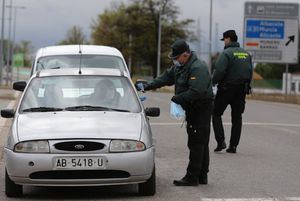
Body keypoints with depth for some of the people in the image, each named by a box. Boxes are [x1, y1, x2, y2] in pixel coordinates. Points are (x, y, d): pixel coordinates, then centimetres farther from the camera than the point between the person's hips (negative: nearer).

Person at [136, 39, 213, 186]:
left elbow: (196, 92, -29)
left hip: (201, 109, -10)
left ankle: (192, 177, -7)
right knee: (200, 144, 13)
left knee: (196, 143, -9)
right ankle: (202, 176, 19)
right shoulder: (179, 66, 12)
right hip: (192, 109, 10)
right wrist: (147, 86, 10)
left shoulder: (198, 68, -21)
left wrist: (178, 98, -23)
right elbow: (165, 78, 18)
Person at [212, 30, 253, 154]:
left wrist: (212, 82, -5)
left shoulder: (226, 53, -12)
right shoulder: (246, 54, 10)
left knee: (216, 113, 7)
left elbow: (219, 71, -20)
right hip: (241, 90, 6)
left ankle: (221, 141, -5)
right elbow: (250, 72, 11)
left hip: (226, 89, -6)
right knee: (237, 117, 10)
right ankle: (233, 146, 8)